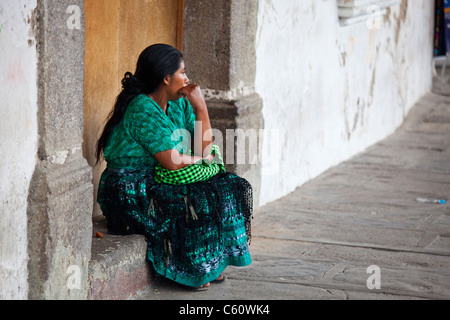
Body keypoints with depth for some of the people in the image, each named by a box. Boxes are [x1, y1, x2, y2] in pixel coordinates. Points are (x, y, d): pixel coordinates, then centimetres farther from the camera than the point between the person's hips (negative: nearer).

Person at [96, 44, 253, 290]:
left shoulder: (179, 104, 10)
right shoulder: (142, 109, -19)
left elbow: (204, 149, 5)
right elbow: (172, 163, -22)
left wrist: (201, 108, -4)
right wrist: (199, 159, -2)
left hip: (162, 183, 9)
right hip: (132, 193, -9)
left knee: (229, 187, -1)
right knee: (197, 203, -23)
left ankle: (213, 264, 5)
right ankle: (193, 269, -1)